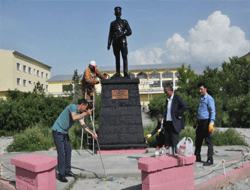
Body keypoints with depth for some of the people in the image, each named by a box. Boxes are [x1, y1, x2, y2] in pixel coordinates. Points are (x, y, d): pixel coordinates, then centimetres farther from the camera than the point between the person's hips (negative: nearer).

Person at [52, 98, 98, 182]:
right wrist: (86, 113, -35)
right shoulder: (73, 107, -19)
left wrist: (92, 133, -6)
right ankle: (61, 175, 3)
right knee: (61, 153, -7)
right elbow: (74, 118, -37)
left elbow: (83, 125, 3)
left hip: (64, 132, 9)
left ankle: (67, 171, 25)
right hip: (57, 131, -9)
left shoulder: (80, 113, 7)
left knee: (68, 151, 12)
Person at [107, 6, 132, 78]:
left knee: (124, 56, -12)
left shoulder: (124, 22, 11)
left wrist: (123, 34, -14)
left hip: (123, 41, -2)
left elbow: (130, 32, 4)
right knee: (117, 58, 2)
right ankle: (117, 73, 6)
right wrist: (109, 43, 4)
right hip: (115, 42, 2)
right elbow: (110, 34, 15)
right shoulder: (112, 23, 18)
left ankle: (125, 73, -14)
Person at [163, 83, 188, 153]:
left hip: (174, 124, -8)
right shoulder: (167, 99, 14)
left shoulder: (177, 98, -10)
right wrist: (164, 124, 14)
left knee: (174, 143, -2)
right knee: (167, 142, 10)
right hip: (167, 123, 8)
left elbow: (185, 106, -22)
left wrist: (178, 114, -14)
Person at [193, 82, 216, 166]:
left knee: (208, 141, -2)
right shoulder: (201, 98, 17)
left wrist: (211, 123, -23)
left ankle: (210, 160, 6)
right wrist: (196, 121, 26)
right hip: (200, 122, 8)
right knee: (198, 140, 12)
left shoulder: (209, 99, -9)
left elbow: (212, 111, -14)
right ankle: (197, 157, 23)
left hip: (206, 121, -8)